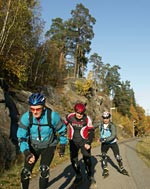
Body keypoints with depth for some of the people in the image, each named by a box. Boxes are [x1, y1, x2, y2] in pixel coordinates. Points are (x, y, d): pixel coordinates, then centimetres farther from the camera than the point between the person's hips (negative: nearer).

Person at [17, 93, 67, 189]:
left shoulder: (53, 116, -27)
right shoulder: (26, 117, -24)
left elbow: (62, 130, -8)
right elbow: (21, 136, -19)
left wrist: (63, 145, 0)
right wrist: (26, 152, -32)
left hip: (49, 146, -1)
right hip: (33, 147, 2)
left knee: (44, 170, -19)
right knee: (26, 172, 0)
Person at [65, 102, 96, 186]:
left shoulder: (87, 119, -16)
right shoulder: (70, 117, -11)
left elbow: (91, 131, -11)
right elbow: (65, 125, 10)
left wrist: (88, 143, -21)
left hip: (84, 141, -2)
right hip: (73, 141, 2)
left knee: (87, 159, -4)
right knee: (73, 159, 1)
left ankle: (90, 176, 17)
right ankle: (78, 176, 20)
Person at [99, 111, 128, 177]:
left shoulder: (112, 125, -20)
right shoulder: (101, 125, -6)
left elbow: (113, 136, -30)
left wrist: (105, 139, -38)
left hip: (113, 142, -3)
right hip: (104, 143, 3)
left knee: (117, 156, -1)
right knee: (103, 156, -2)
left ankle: (121, 168, 19)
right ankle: (105, 170, 13)